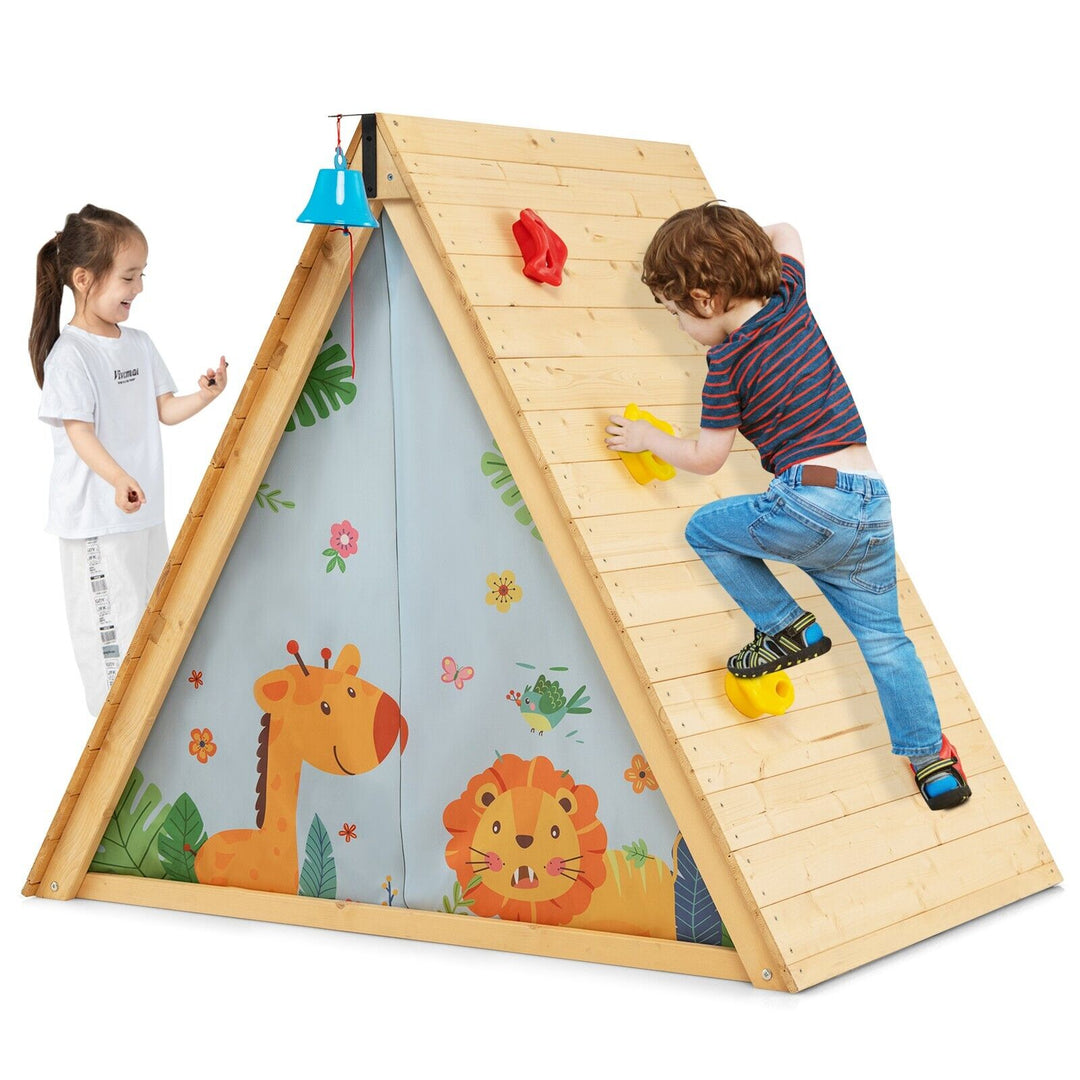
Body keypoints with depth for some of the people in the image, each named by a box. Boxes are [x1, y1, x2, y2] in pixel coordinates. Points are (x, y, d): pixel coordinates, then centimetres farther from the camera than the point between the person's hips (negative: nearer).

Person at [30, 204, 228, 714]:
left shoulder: (139, 344, 8)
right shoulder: (70, 355, -16)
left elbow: (164, 410, 12)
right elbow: (78, 432, -21)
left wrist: (203, 396, -7)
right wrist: (118, 480, -35)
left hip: (146, 507, 8)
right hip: (95, 515, -8)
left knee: (154, 608, 18)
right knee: (110, 617, -1)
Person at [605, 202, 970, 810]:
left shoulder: (728, 362, -6)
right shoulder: (791, 297, 12)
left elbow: (706, 458, 1)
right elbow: (785, 234, 35)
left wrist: (648, 438, 16)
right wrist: (733, 245, 38)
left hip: (811, 500, -7)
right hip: (874, 503, 8)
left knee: (706, 529, 14)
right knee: (883, 636, 15)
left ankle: (786, 628, 11)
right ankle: (933, 760, 14)